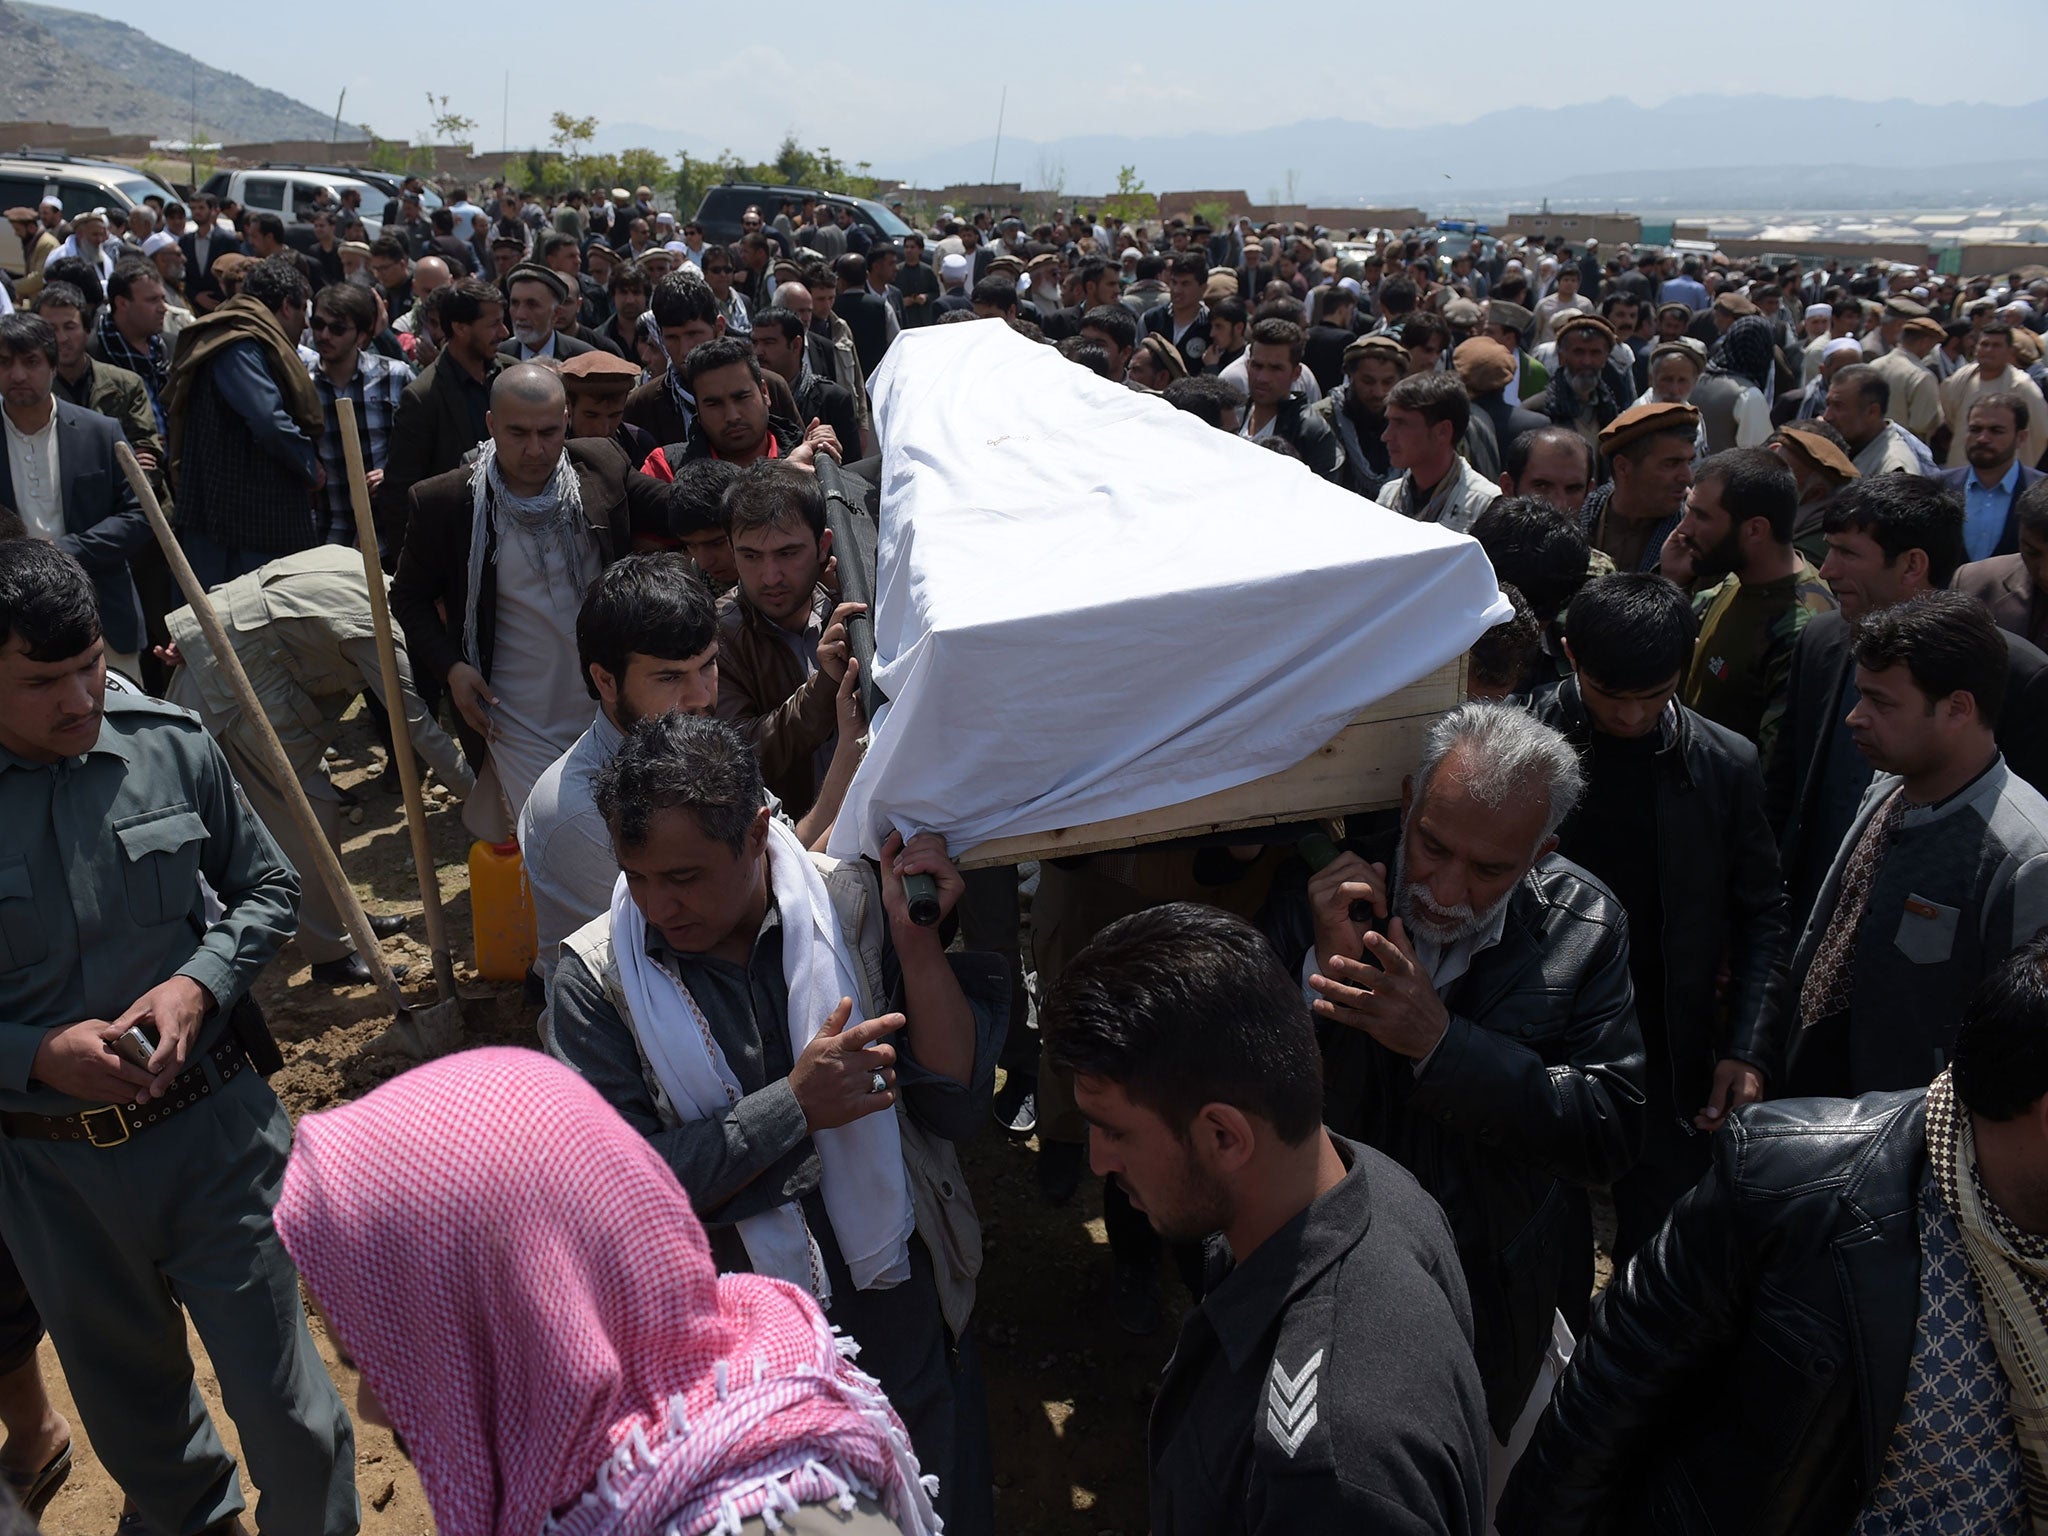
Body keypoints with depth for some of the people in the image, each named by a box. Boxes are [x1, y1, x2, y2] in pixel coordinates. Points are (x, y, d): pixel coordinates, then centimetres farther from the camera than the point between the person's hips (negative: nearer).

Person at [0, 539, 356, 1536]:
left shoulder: (171, 747, -8)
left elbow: (267, 886, 4)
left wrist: (201, 984, -12)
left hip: (213, 1127, 0)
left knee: (284, 1404, 7)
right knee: (131, 1414, 24)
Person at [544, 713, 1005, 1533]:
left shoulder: (854, 907, -14)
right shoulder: (595, 974, -14)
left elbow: (959, 1106, -14)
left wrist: (917, 942, -26)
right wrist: (797, 1105, -26)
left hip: (903, 1317, 1)